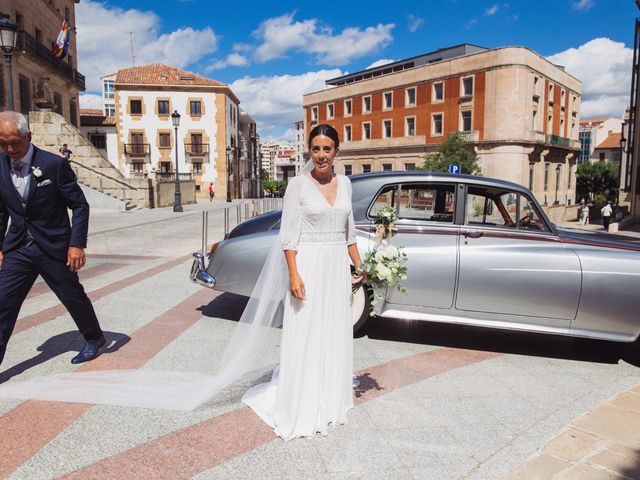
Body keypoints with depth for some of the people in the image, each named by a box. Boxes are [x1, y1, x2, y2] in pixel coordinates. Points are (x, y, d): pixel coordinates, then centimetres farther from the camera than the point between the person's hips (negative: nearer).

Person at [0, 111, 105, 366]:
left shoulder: (54, 164, -13)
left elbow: (80, 206, -9)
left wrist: (77, 244, -14)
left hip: (54, 246, -3)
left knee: (73, 297, 11)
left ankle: (94, 339, 34)